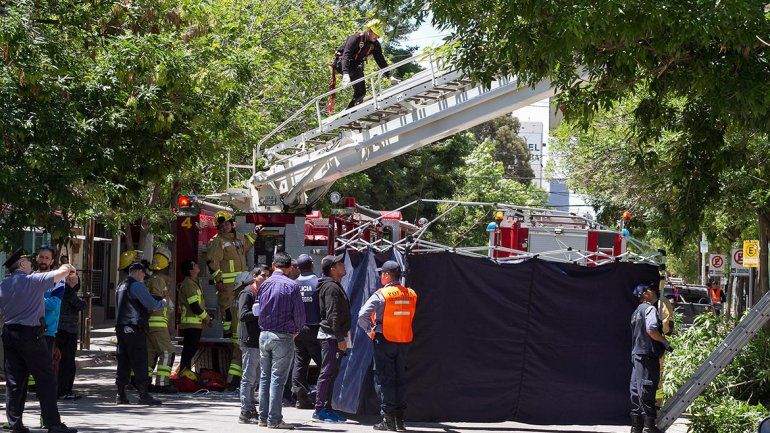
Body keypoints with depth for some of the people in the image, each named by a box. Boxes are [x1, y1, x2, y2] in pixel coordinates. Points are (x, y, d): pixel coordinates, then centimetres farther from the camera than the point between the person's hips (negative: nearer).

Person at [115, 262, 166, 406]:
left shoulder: (120, 287, 19)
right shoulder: (137, 286, -8)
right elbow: (152, 305, -13)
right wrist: (163, 303, 9)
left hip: (120, 328, 8)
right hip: (135, 328, -8)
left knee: (123, 362, 8)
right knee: (140, 363, -5)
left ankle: (121, 395, 7)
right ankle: (143, 395, -5)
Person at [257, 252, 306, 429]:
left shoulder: (265, 284, 5)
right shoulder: (292, 286, -10)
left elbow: (260, 310, 11)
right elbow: (299, 314, -8)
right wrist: (296, 331, 9)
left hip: (264, 335, 5)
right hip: (283, 336, -5)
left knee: (264, 377, 13)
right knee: (277, 379, -3)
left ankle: (263, 417, 15)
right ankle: (274, 419, -3)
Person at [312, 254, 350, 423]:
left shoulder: (335, 286, 19)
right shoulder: (331, 287, -15)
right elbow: (333, 316, -21)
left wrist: (342, 336, 21)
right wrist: (340, 339, -21)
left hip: (334, 337, 10)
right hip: (331, 336, -10)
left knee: (332, 372, 13)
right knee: (328, 372, -9)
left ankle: (327, 408, 17)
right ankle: (320, 409, -8)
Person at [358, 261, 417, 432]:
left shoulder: (381, 295, -12)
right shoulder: (410, 295, 5)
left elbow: (362, 315, -20)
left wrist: (369, 330, -5)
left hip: (385, 341, -5)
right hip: (404, 341, 5)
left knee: (385, 379, 0)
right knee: (400, 379, 12)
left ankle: (388, 419, -4)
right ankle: (400, 419, 12)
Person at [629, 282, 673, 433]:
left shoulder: (637, 312, 21)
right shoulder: (649, 309, -9)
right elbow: (651, 330, -23)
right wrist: (665, 342, -11)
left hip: (636, 355, 9)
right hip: (648, 356, -9)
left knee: (637, 390, 10)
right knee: (647, 391, -8)